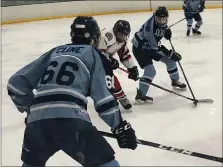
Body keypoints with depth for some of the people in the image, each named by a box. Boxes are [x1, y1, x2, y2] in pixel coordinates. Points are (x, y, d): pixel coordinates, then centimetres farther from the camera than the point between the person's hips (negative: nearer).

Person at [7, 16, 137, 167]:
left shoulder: (55, 52, 26)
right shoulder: (95, 55, 13)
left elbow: (17, 83, 23)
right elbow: (104, 96, 1)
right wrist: (120, 126, 8)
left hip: (37, 120, 5)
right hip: (70, 120, -5)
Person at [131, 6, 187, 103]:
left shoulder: (162, 23, -9)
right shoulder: (150, 26, -34)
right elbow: (155, 46, -31)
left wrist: (167, 31, -1)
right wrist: (170, 53, -28)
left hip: (151, 46, 9)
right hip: (139, 47, -9)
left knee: (170, 60, 12)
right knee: (150, 71, -22)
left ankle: (175, 81, 33)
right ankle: (140, 94, -16)